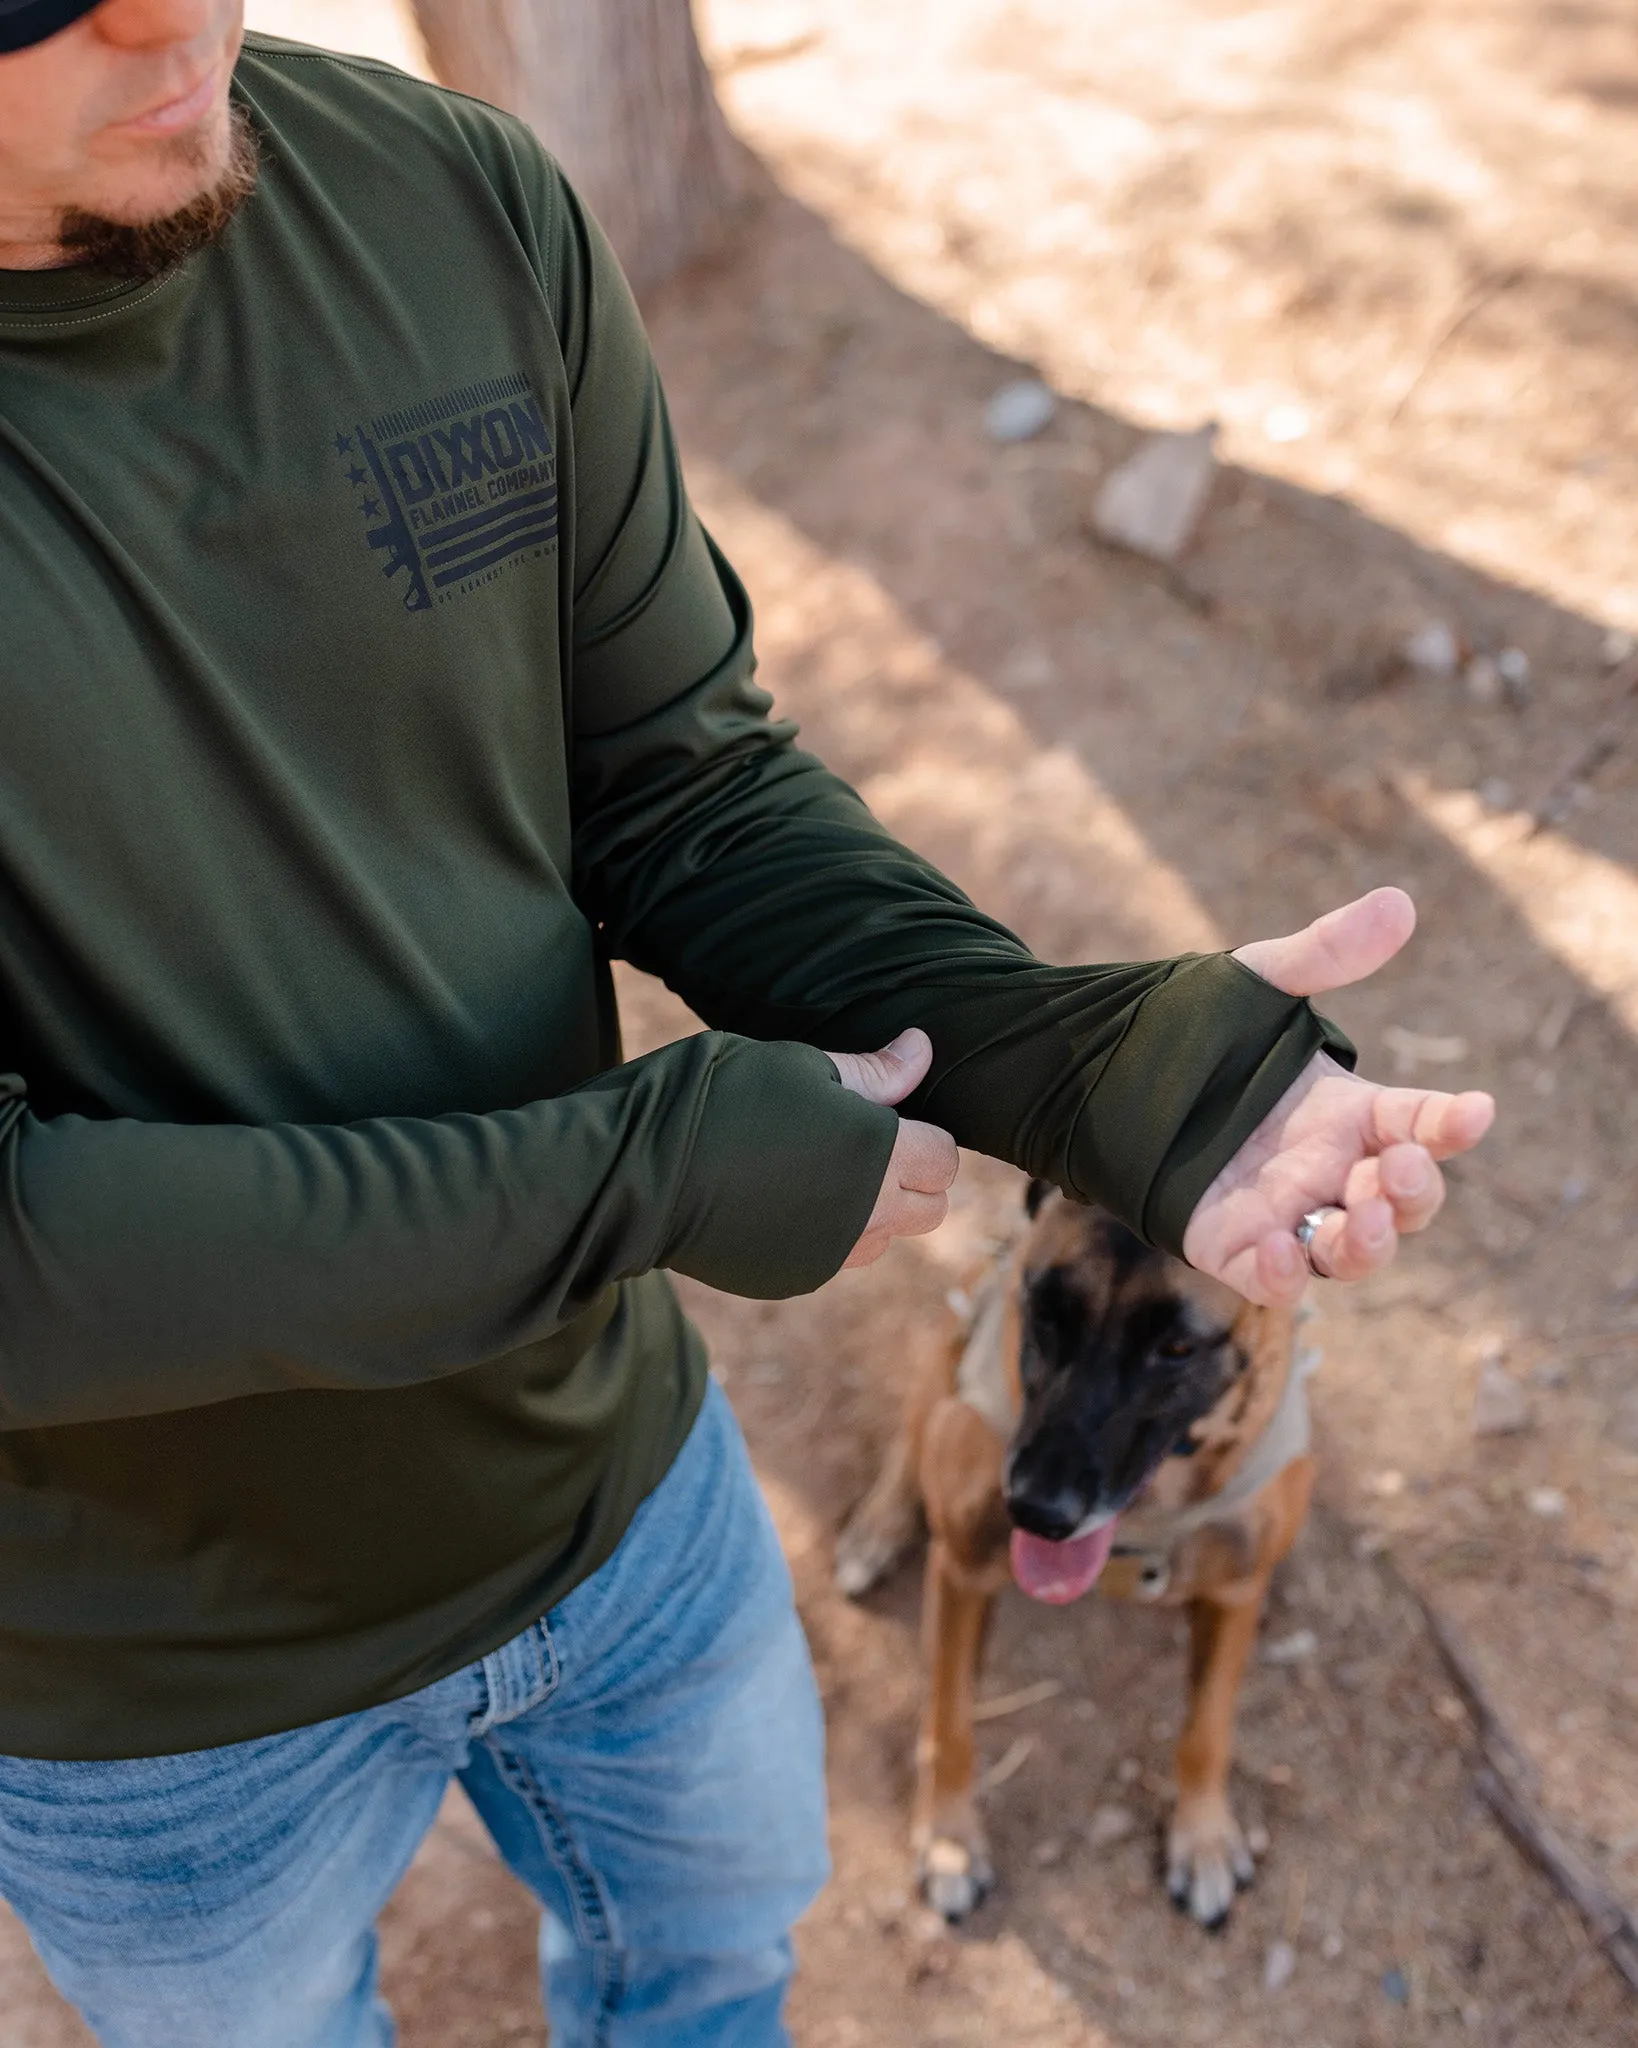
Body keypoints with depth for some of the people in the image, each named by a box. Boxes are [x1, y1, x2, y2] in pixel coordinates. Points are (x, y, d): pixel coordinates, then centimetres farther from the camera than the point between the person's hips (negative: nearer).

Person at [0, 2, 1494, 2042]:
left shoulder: (459, 206, -15)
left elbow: (682, 792, -8)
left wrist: (1092, 1059, -24)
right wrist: (666, 1174, -27)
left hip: (621, 1474, 4)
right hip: (164, 1691, -3)